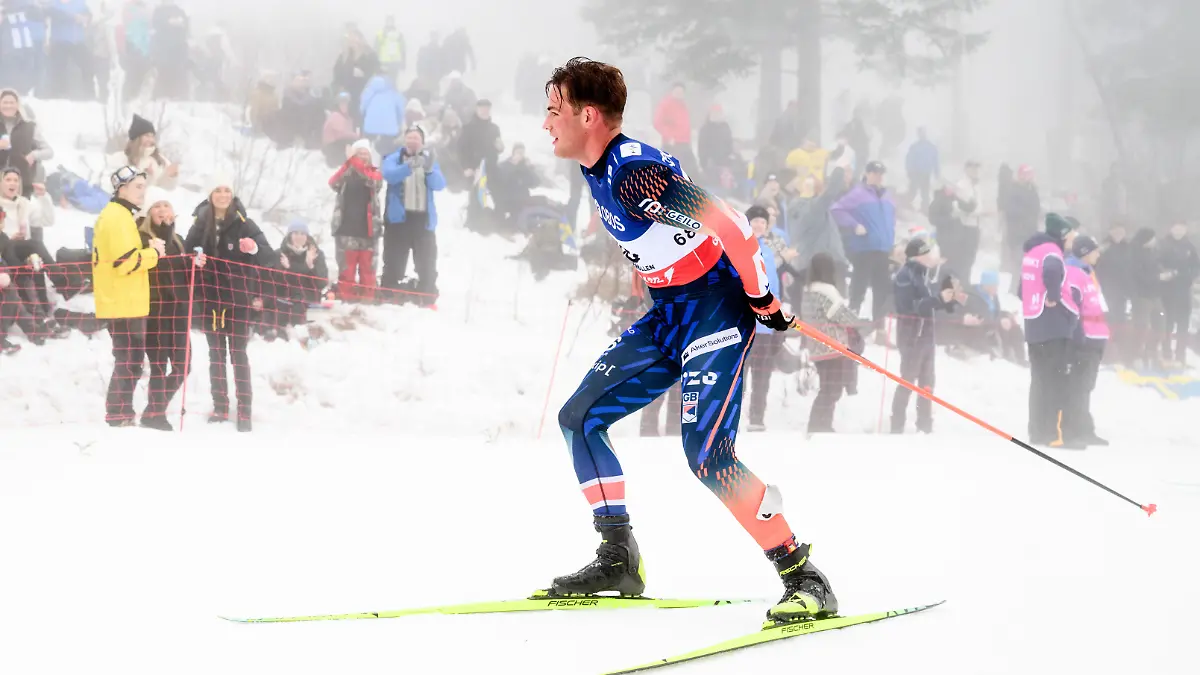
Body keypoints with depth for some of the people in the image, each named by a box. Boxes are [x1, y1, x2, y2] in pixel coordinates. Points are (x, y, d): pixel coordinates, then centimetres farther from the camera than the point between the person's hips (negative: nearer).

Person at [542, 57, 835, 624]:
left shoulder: (633, 173, -26)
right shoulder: (597, 169, 5)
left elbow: (731, 227, -29)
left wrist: (763, 300, -18)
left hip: (718, 303, -10)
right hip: (670, 312, 10)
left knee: (707, 455, -22)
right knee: (579, 418, 10)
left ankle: (805, 580, -15)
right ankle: (618, 562, 17)